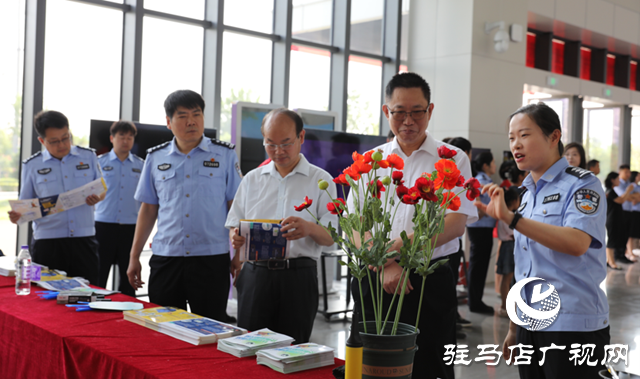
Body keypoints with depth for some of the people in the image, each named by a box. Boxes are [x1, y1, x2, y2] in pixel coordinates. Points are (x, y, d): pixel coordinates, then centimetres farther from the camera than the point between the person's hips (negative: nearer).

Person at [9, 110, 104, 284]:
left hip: (84, 241, 0)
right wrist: (18, 215, -11)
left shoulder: (89, 156, 6)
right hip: (47, 244, 0)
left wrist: (97, 198, -9)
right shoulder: (32, 165, 5)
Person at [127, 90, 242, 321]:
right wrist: (134, 256, 11)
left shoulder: (225, 154, 3)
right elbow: (148, 209, 14)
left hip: (211, 258, -2)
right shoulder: (155, 157, 9)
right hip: (164, 259, 2)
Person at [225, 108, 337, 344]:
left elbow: (330, 237, 0)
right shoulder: (252, 179, 14)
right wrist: (236, 237, -9)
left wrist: (309, 228, -22)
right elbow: (234, 225, 14)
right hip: (255, 274, 2)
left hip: (298, 277, -2)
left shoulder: (320, 180, 5)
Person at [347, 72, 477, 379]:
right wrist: (384, 264, -12)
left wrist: (399, 247, -19)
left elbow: (455, 224, -8)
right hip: (374, 281, 2)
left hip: (431, 283, -2)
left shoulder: (452, 159, 3)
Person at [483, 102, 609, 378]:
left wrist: (511, 218, -32)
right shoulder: (527, 194, 11)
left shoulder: (582, 185, -8)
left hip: (574, 326, -6)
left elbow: (577, 243, -27)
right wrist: (513, 328, 15)